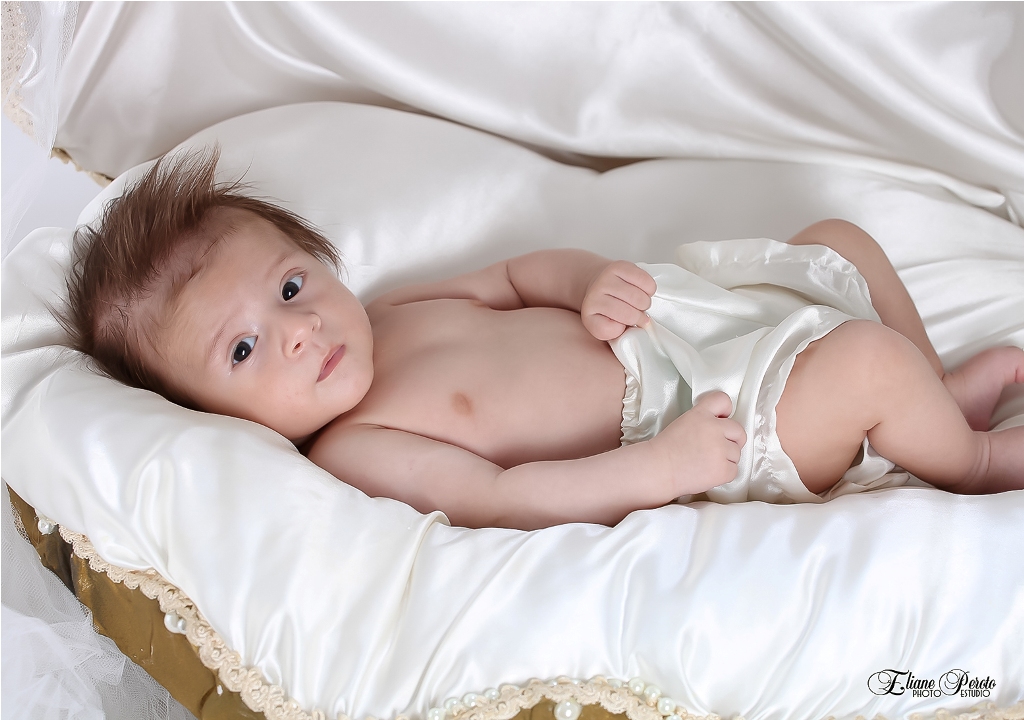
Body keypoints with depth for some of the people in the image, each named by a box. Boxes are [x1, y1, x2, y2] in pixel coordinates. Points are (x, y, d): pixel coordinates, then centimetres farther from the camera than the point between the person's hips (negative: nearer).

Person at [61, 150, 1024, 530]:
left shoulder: (397, 308, 3)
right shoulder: (355, 453, -20)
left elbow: (517, 275, 11)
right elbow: (501, 500, -28)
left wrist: (591, 283, -12)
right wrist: (665, 466, -32)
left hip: (674, 333, 8)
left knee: (838, 238, 14)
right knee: (866, 360, -24)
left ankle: (943, 394, 28)